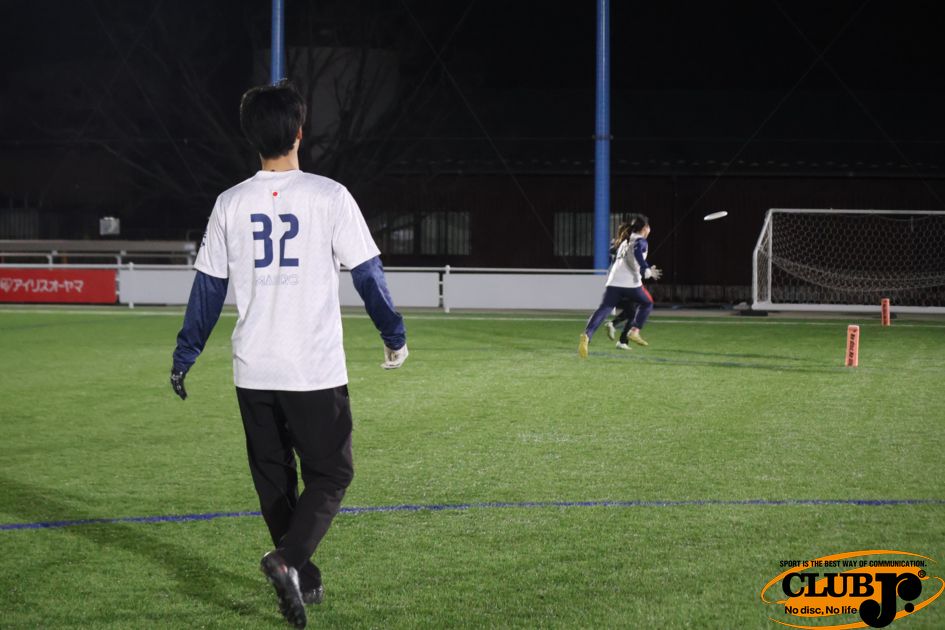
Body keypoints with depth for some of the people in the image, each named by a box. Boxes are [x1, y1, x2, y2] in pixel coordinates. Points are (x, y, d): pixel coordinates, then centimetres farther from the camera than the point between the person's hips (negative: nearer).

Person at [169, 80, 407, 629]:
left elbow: (208, 287, 7)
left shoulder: (231, 204, 3)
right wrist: (395, 336, 11)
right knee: (330, 475, 6)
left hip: (254, 372, 4)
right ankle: (289, 559, -16)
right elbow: (368, 273, -3)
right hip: (316, 370, -3)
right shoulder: (329, 197, -7)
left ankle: (304, 582, 20)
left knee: (274, 479, 16)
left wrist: (184, 358, 16)